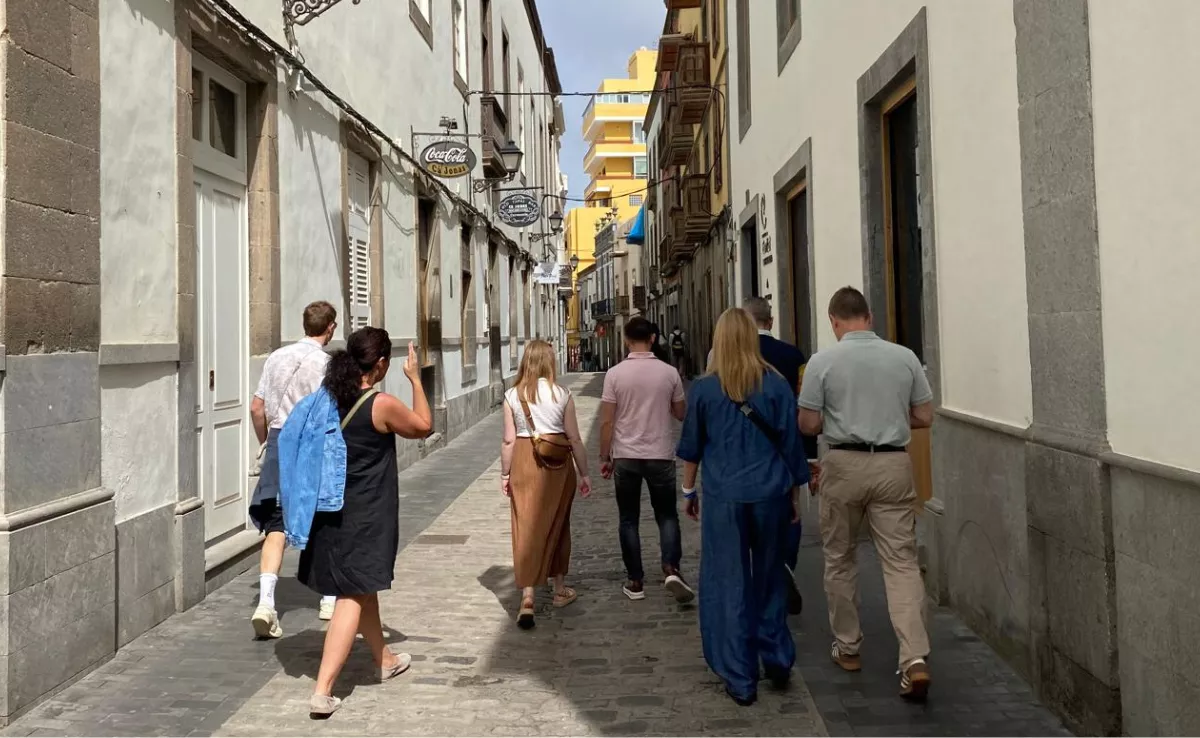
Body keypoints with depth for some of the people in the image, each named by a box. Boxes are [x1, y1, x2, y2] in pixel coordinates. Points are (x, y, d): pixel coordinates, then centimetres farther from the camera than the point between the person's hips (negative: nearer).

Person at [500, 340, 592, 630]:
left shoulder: (512, 395, -2)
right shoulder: (562, 394, -4)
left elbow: (509, 440, -2)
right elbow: (574, 438, -1)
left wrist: (504, 474, 9)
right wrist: (583, 473, 7)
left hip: (524, 462, 0)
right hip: (558, 464, 0)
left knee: (526, 529, 3)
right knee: (557, 526, 16)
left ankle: (527, 597, -6)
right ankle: (560, 590, 31)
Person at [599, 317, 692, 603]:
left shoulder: (615, 374, -7)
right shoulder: (669, 373, -4)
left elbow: (607, 421, -7)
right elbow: (680, 414, 6)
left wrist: (604, 457, 3)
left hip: (625, 456, 0)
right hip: (660, 455, 1)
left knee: (629, 520, 10)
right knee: (667, 515, 12)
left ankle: (635, 582, 13)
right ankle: (671, 569, -7)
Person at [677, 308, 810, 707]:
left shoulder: (703, 388, -3)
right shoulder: (776, 385, -2)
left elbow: (692, 446, 6)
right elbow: (791, 444, 3)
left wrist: (689, 490, 19)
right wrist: (795, 493, 14)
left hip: (724, 498, -1)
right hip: (770, 495, 2)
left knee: (730, 586, 6)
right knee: (771, 580, 19)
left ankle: (741, 680, 11)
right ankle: (778, 661, 25)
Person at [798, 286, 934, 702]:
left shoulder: (823, 361, -6)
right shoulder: (905, 357, 1)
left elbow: (808, 425, -4)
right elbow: (924, 417, 6)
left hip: (844, 465, -1)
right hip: (893, 465, 2)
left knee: (839, 558, 15)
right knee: (901, 561, 2)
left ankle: (848, 648, 25)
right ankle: (915, 658, -10)